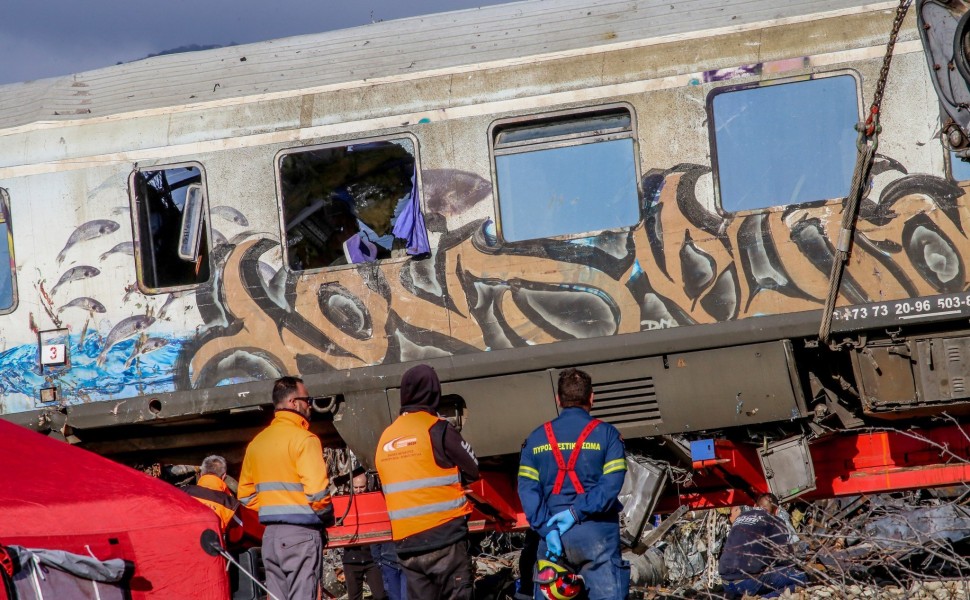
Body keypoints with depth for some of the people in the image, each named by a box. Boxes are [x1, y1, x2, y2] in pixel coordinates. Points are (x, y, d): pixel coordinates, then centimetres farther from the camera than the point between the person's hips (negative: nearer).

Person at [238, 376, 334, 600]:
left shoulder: (256, 442, 12)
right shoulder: (303, 439, -10)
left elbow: (245, 494, 13)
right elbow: (317, 491, -18)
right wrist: (327, 518, -1)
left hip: (270, 533, 7)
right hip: (301, 532, -7)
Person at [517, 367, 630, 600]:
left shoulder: (536, 439, 9)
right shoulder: (606, 434, 1)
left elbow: (527, 489, -1)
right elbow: (611, 483, -11)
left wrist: (547, 529, -8)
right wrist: (577, 512, -12)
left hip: (552, 534, 3)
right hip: (596, 533, -3)